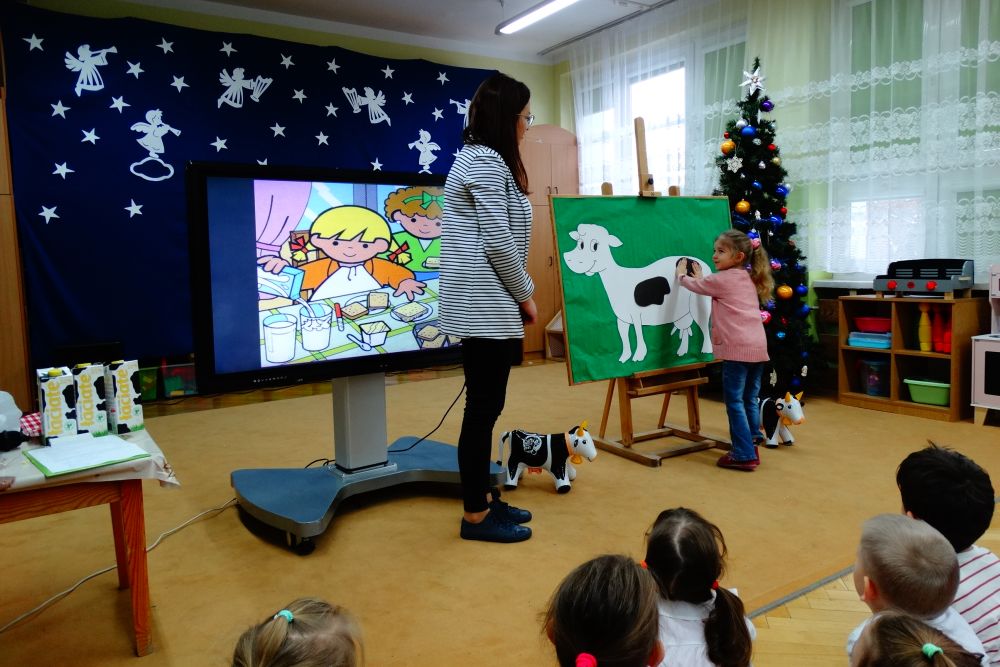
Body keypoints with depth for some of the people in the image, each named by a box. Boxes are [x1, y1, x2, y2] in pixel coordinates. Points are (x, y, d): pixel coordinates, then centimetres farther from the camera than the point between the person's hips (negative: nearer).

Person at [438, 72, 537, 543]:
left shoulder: (479, 158, 20)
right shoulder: (487, 161, -12)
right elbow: (498, 241, -18)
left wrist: (517, 297, 16)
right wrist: (525, 295, -6)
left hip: (483, 303, 10)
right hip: (486, 306, -10)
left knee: (485, 405, 14)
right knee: (484, 407, -3)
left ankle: (483, 499, 25)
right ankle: (475, 516, 8)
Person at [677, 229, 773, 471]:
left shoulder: (722, 280, -5)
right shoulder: (748, 280, 19)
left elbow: (695, 286, 11)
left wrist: (681, 274, 29)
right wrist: (700, 277, 40)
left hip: (737, 349, -8)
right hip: (758, 347, 8)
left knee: (735, 402, -3)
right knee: (750, 400, 14)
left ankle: (744, 455, -2)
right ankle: (751, 449, 19)